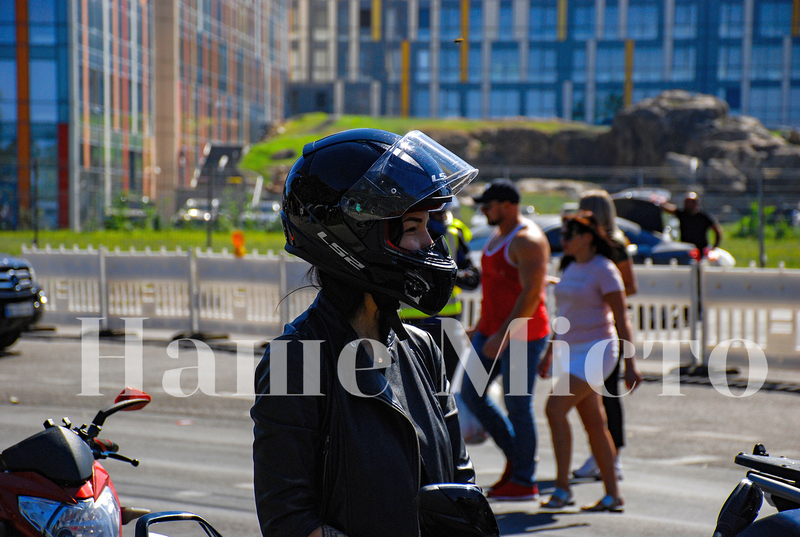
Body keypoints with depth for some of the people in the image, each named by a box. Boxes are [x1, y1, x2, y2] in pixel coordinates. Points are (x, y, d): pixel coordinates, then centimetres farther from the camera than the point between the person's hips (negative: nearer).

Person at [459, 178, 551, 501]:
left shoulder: (528, 241, -16)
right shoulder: (497, 237, 15)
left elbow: (531, 294, -23)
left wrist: (503, 335, -26)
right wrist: (480, 328, 21)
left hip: (522, 334, -10)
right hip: (493, 331, 10)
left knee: (517, 405, -4)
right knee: (471, 392, 7)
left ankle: (524, 481, 7)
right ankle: (514, 455, 20)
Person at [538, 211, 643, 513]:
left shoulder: (604, 270, -11)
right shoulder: (570, 267, 13)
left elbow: (621, 319, -13)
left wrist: (630, 364, -18)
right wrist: (549, 354, 24)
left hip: (596, 350, -8)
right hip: (571, 351, 8)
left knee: (555, 408, -18)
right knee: (593, 422, 8)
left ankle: (562, 488, -14)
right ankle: (613, 495, 13)